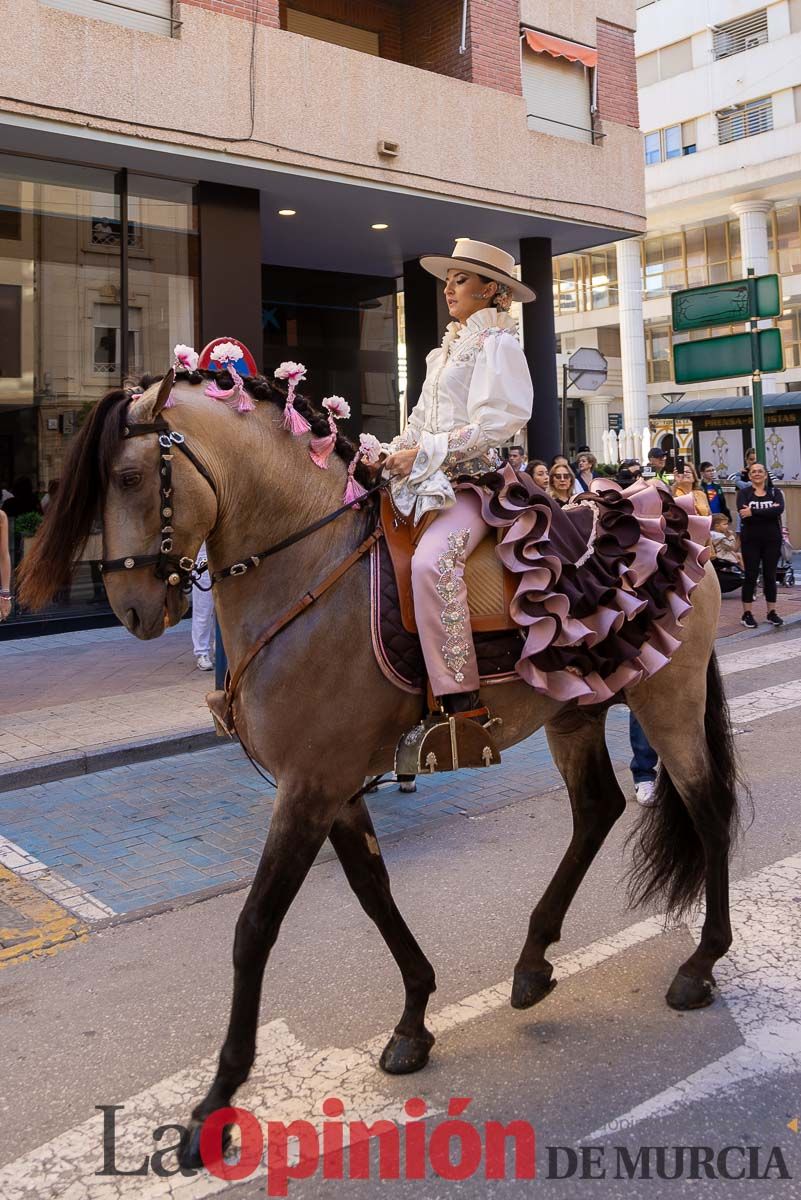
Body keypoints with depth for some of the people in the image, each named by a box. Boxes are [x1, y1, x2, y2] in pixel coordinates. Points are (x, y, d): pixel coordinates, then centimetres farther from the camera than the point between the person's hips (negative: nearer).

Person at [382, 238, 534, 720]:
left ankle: (461, 698, -30)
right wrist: (393, 453, 3)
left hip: (473, 480, -9)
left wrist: (424, 454, -18)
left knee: (432, 560, -34)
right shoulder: (447, 350, 24)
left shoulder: (497, 343, -1)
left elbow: (497, 422, -14)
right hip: (427, 481, 9)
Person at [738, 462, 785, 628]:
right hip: (751, 540, -2)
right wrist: (768, 511, -19)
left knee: (770, 576, 7)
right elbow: (743, 515, -17)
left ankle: (772, 612, 16)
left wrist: (753, 512, -21)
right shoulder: (744, 493, 0)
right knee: (751, 576, 1)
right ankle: (747, 614, 8)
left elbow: (779, 510, -16)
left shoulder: (775, 492, 4)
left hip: (772, 540, 2)